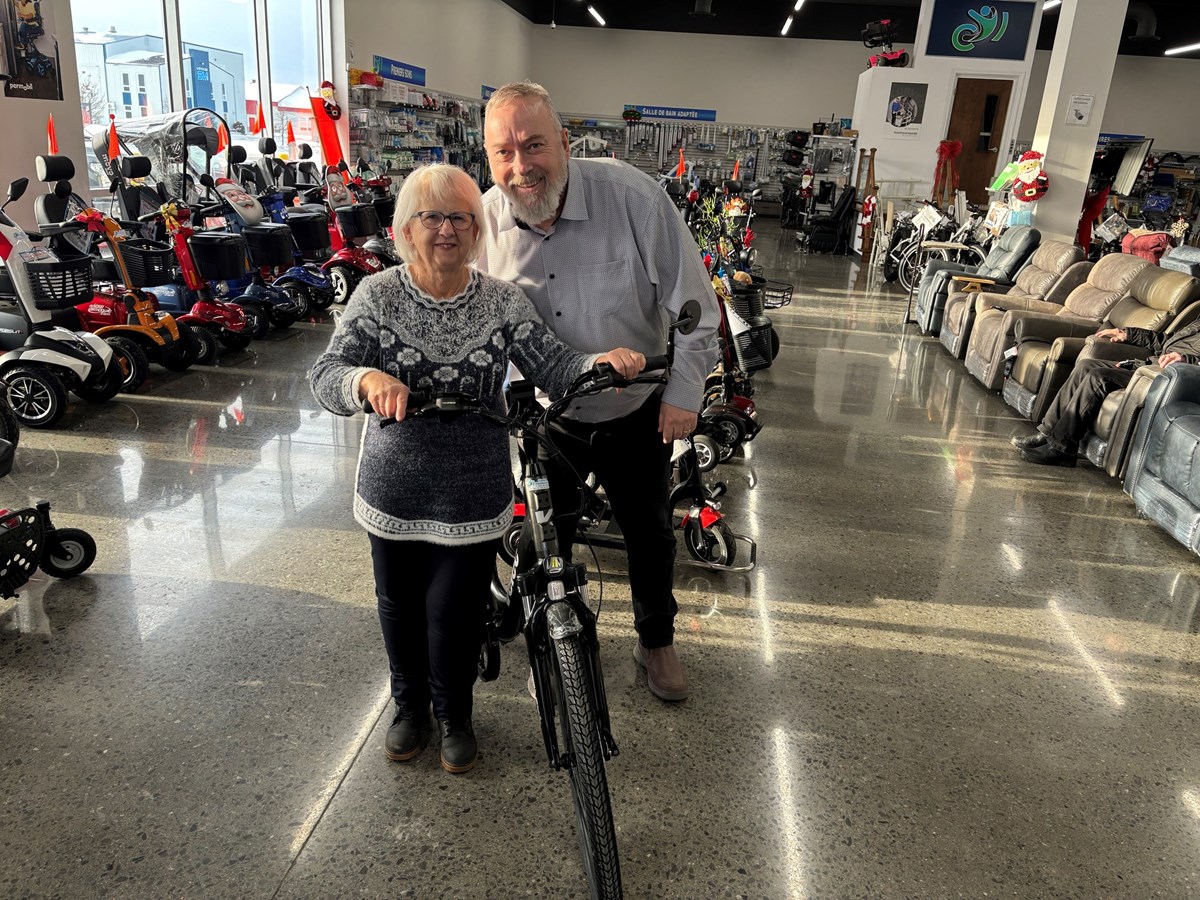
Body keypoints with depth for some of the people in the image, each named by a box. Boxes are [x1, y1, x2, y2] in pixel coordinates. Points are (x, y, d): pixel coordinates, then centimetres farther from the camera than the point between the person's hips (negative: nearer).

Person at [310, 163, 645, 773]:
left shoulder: (503, 301, -5)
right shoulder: (377, 295, -7)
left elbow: (552, 365, -9)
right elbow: (326, 376, -15)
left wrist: (602, 361, -30)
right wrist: (368, 380, -39)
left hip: (474, 494, -1)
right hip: (394, 489, 1)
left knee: (453, 614, 7)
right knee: (400, 606, 18)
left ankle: (455, 716, 37)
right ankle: (409, 705, 47)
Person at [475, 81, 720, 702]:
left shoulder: (631, 195, -23)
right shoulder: (483, 221, -14)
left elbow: (690, 300, -15)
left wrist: (684, 391, -13)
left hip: (636, 416, -1)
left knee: (650, 534, 16)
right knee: (547, 534, 18)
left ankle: (656, 640, 42)